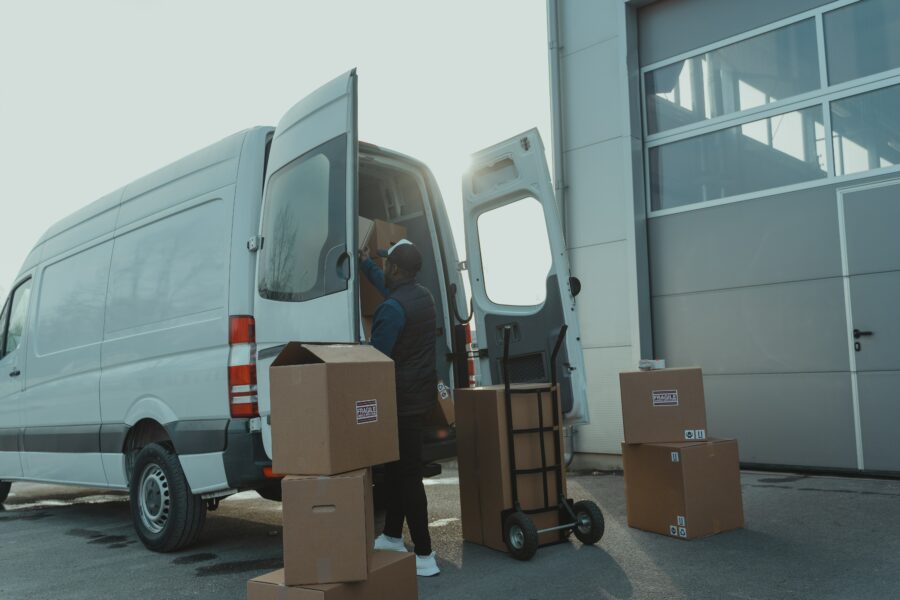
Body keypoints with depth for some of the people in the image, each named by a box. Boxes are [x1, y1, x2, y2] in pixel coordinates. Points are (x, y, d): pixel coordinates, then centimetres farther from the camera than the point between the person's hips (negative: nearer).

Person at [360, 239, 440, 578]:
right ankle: (392, 537, 32)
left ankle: (424, 556, 0)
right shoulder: (422, 296, 10)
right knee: (396, 466, 20)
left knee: (407, 475, -4)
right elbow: (387, 286, 33)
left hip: (402, 400, -9)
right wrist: (366, 264, 44)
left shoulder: (393, 308, -19)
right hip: (422, 394, 9)